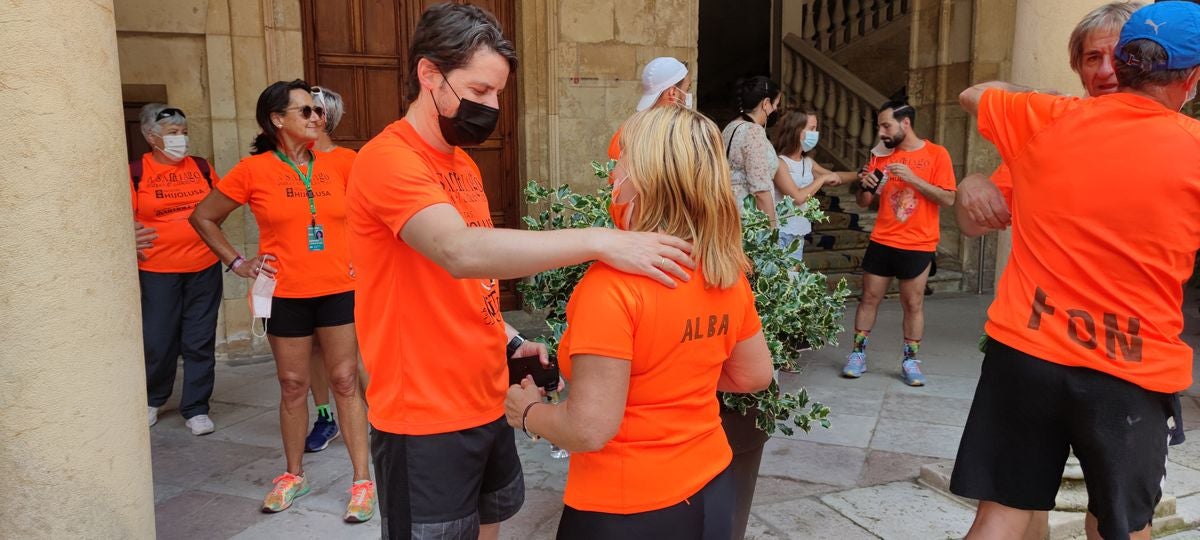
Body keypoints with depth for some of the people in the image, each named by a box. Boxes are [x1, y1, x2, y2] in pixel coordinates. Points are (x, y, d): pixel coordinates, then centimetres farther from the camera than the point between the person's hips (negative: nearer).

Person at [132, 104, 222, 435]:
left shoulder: (201, 167, 6)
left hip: (204, 268, 2)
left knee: (200, 342, 4)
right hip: (157, 271, -2)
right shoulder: (136, 172, -3)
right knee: (158, 342, 5)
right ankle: (152, 399, 31)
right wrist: (132, 249, -5)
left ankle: (196, 409, 16)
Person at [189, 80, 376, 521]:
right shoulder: (254, 169, -3)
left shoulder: (335, 166, 2)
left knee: (345, 381, 2)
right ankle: (293, 474, 28)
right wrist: (237, 263, 1)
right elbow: (203, 218, 7)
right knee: (293, 385, 10)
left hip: (339, 290, 1)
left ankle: (363, 480, 10)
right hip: (286, 295, 0)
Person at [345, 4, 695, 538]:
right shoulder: (387, 159, -18)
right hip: (425, 418, -8)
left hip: (487, 400, 8)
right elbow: (461, 252, -35)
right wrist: (598, 240, -37)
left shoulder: (463, 164, 11)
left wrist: (510, 341, 2)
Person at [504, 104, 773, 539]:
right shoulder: (728, 270, -5)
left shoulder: (612, 283, -25)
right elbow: (755, 375, 8)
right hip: (711, 491, 6)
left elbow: (590, 429, -24)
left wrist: (528, 412, -6)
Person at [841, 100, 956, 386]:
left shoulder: (936, 155, -3)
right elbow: (864, 202, 11)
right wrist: (865, 185, -12)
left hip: (918, 246, -3)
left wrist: (913, 179, -19)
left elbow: (948, 199, -10)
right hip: (881, 242, 3)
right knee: (870, 298, 6)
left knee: (913, 303, 3)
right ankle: (858, 354, 14)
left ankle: (910, 361, 13)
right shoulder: (880, 156, 7)